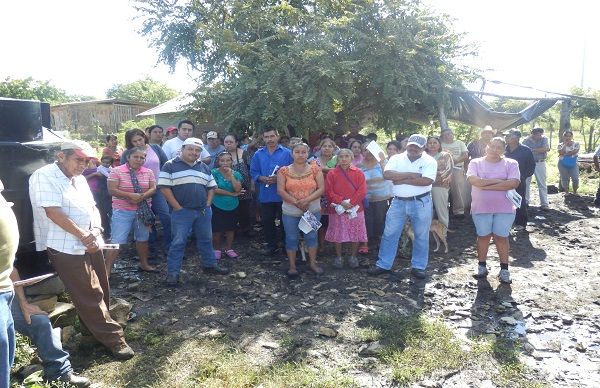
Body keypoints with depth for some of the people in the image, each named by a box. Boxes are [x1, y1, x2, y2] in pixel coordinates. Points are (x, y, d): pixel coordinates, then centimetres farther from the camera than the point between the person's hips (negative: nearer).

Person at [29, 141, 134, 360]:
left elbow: (92, 207, 14)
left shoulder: (79, 179, 15)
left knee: (101, 292, 12)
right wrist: (83, 235, -15)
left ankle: (93, 329, 31)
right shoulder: (44, 177, -11)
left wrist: (95, 231, -7)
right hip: (66, 249, -8)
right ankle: (113, 340, 3)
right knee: (91, 296, -5)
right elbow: (53, 212, -19)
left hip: (91, 245, 8)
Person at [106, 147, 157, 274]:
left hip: (143, 210, 4)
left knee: (143, 239, 16)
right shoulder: (117, 171, -7)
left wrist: (142, 196, -19)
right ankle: (107, 270, 2)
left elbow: (153, 188, 0)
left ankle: (144, 264, 32)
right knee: (117, 241, -6)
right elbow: (112, 190, -12)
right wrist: (130, 195, -24)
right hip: (122, 211, -4)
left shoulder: (149, 172, 4)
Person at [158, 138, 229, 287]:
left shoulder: (204, 168, 12)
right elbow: (164, 187, -10)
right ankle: (172, 273, 6)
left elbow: (212, 187, 17)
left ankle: (210, 264, 32)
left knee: (206, 239, 16)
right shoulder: (170, 166, -5)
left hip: (204, 211, 5)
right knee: (178, 242, -2)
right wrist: (177, 207, -13)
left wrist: (208, 204, 5)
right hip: (182, 212, -5)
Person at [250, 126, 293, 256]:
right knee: (267, 221, 11)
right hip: (266, 195, 4)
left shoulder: (287, 153, -3)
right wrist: (263, 179, -11)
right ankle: (272, 246, 26)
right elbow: (253, 172, 8)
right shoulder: (258, 154, 8)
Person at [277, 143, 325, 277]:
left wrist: (307, 200, -20)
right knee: (291, 238, 6)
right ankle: (292, 266, 19)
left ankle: (313, 262, 26)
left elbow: (321, 188, -6)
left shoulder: (315, 169, -1)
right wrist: (296, 202, -17)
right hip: (290, 212, 0)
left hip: (313, 210, 1)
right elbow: (280, 190, -8)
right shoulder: (284, 171, -2)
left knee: (312, 236, 11)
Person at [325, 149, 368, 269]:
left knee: (355, 234, 6)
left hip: (355, 209, 1)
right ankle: (338, 257, 21)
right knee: (338, 235, 6)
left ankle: (353, 257, 22)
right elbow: (329, 192, -6)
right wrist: (341, 202, -16)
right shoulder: (332, 173, 0)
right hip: (338, 210, 0)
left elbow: (362, 191, -6)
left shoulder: (358, 173, 2)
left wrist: (351, 203, -16)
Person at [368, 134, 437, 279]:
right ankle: (383, 264, 17)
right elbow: (387, 174, -14)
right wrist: (411, 175, -18)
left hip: (421, 203, -1)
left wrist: (402, 180, -16)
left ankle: (418, 266, 24)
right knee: (389, 234, 5)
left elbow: (427, 181, -20)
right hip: (398, 202, 2)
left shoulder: (430, 161, -4)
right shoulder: (396, 159, 3)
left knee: (421, 236, 9)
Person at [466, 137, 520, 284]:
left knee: (501, 237, 6)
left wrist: (485, 185, -18)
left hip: (504, 208, -1)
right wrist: (498, 180, -16)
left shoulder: (511, 164, -2)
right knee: (483, 236, 11)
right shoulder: (476, 163, -1)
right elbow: (473, 180, -18)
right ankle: (482, 265, 25)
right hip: (481, 208, 1)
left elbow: (513, 183, -17)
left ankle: (504, 268, 19)